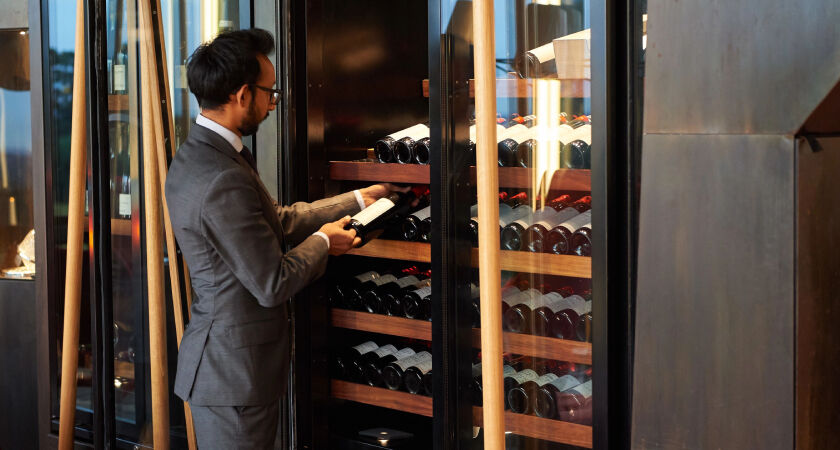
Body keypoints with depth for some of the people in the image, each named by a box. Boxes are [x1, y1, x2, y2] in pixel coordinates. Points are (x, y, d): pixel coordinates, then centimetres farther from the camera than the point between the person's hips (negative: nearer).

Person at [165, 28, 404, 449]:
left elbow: (278, 219, 15)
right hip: (235, 371, -10)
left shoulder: (199, 154, 7)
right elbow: (273, 284, -21)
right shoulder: (224, 181, -27)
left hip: (221, 360, 10)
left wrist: (358, 199, 20)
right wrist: (323, 242, -3)